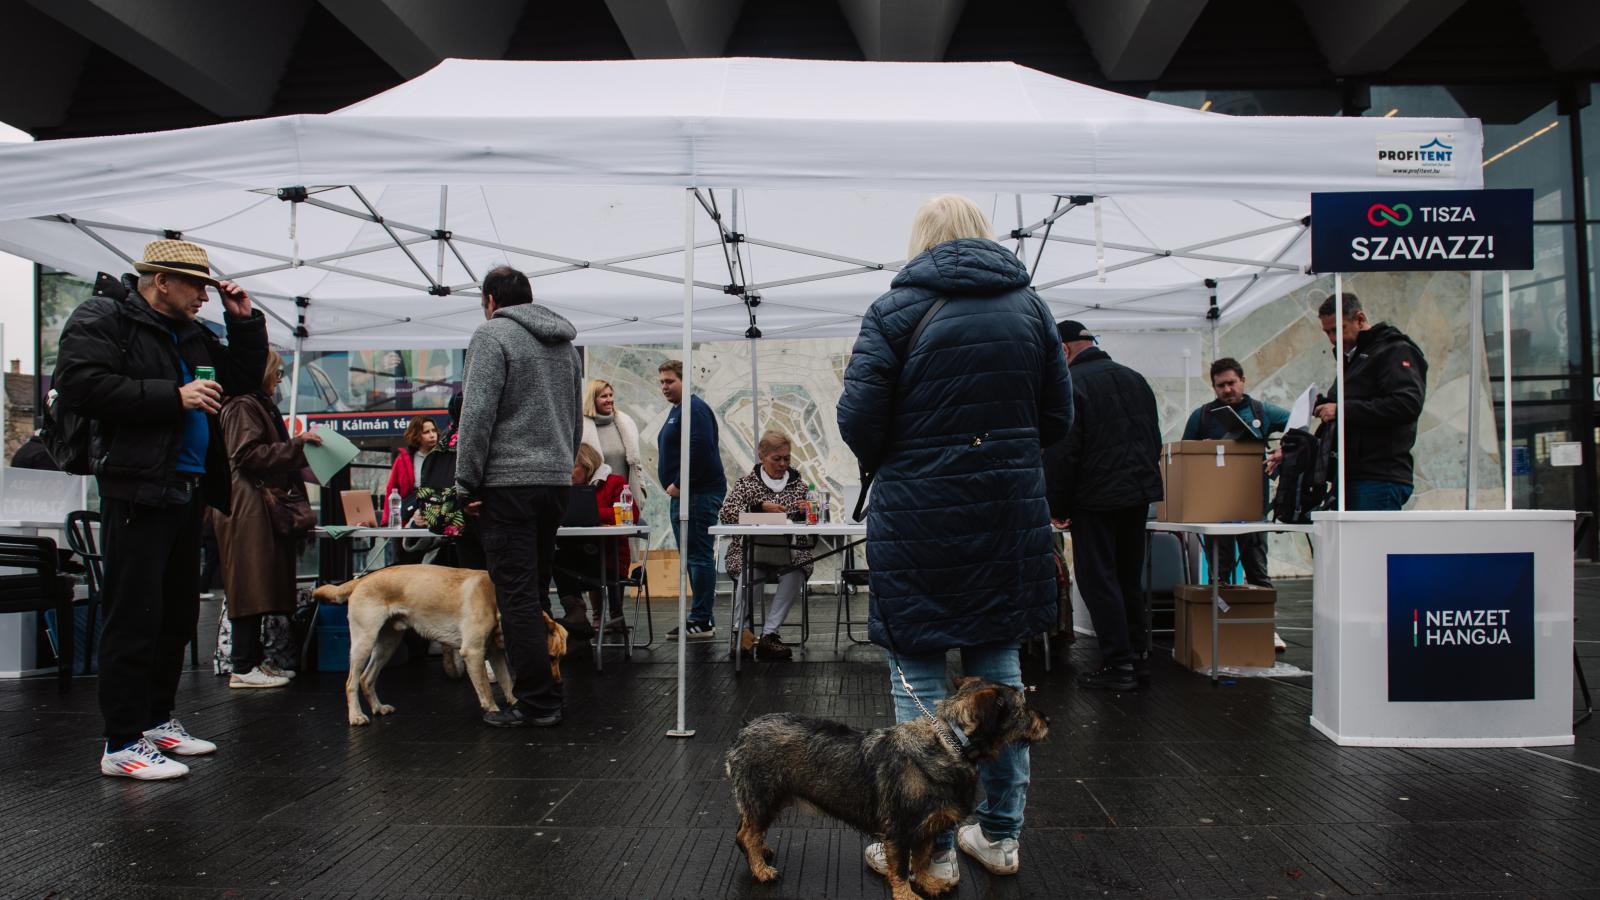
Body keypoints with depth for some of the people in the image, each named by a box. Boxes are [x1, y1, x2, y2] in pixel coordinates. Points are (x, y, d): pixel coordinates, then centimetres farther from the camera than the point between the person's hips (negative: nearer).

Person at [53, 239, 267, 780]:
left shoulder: (192, 335, 19)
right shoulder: (102, 318, -3)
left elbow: (244, 379, 25)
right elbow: (80, 383, -18)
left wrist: (244, 322, 12)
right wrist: (172, 396, -19)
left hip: (186, 490, 9)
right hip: (137, 489, -9)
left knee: (178, 613, 14)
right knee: (135, 617, -6)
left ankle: (157, 719, 26)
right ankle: (123, 744, 1)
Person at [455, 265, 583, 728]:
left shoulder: (492, 334, -5)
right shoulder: (565, 343, 19)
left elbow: (478, 413, -13)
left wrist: (467, 482, -8)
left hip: (509, 483, -8)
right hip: (556, 481, 8)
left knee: (517, 596, -4)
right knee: (536, 593, 15)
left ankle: (537, 703, -2)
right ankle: (545, 693, 20)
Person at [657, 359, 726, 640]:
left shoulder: (693, 409, -12)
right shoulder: (676, 411, 21)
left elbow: (700, 448, -23)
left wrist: (680, 483, -18)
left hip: (699, 494, -11)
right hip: (685, 494, 11)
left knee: (699, 556, -9)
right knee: (691, 556, 12)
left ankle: (701, 622, -7)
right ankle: (702, 618, 17)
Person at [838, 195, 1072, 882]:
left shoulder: (895, 310, -6)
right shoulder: (1030, 307, 7)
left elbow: (858, 418, -11)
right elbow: (1057, 417, 9)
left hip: (918, 517, -4)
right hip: (1009, 515, 5)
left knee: (918, 673, 4)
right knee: (998, 666, 14)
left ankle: (930, 849, 11)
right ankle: (999, 835, 25)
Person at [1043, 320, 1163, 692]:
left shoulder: (1070, 383, -12)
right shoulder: (1135, 378, 13)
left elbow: (1062, 453, -15)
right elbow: (1155, 439, 18)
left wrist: (1057, 507, -7)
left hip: (1096, 498, -7)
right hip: (1140, 493, 8)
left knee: (1098, 581, 1)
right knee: (1130, 577, 16)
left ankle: (1119, 664, 1)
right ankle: (1139, 657, 21)